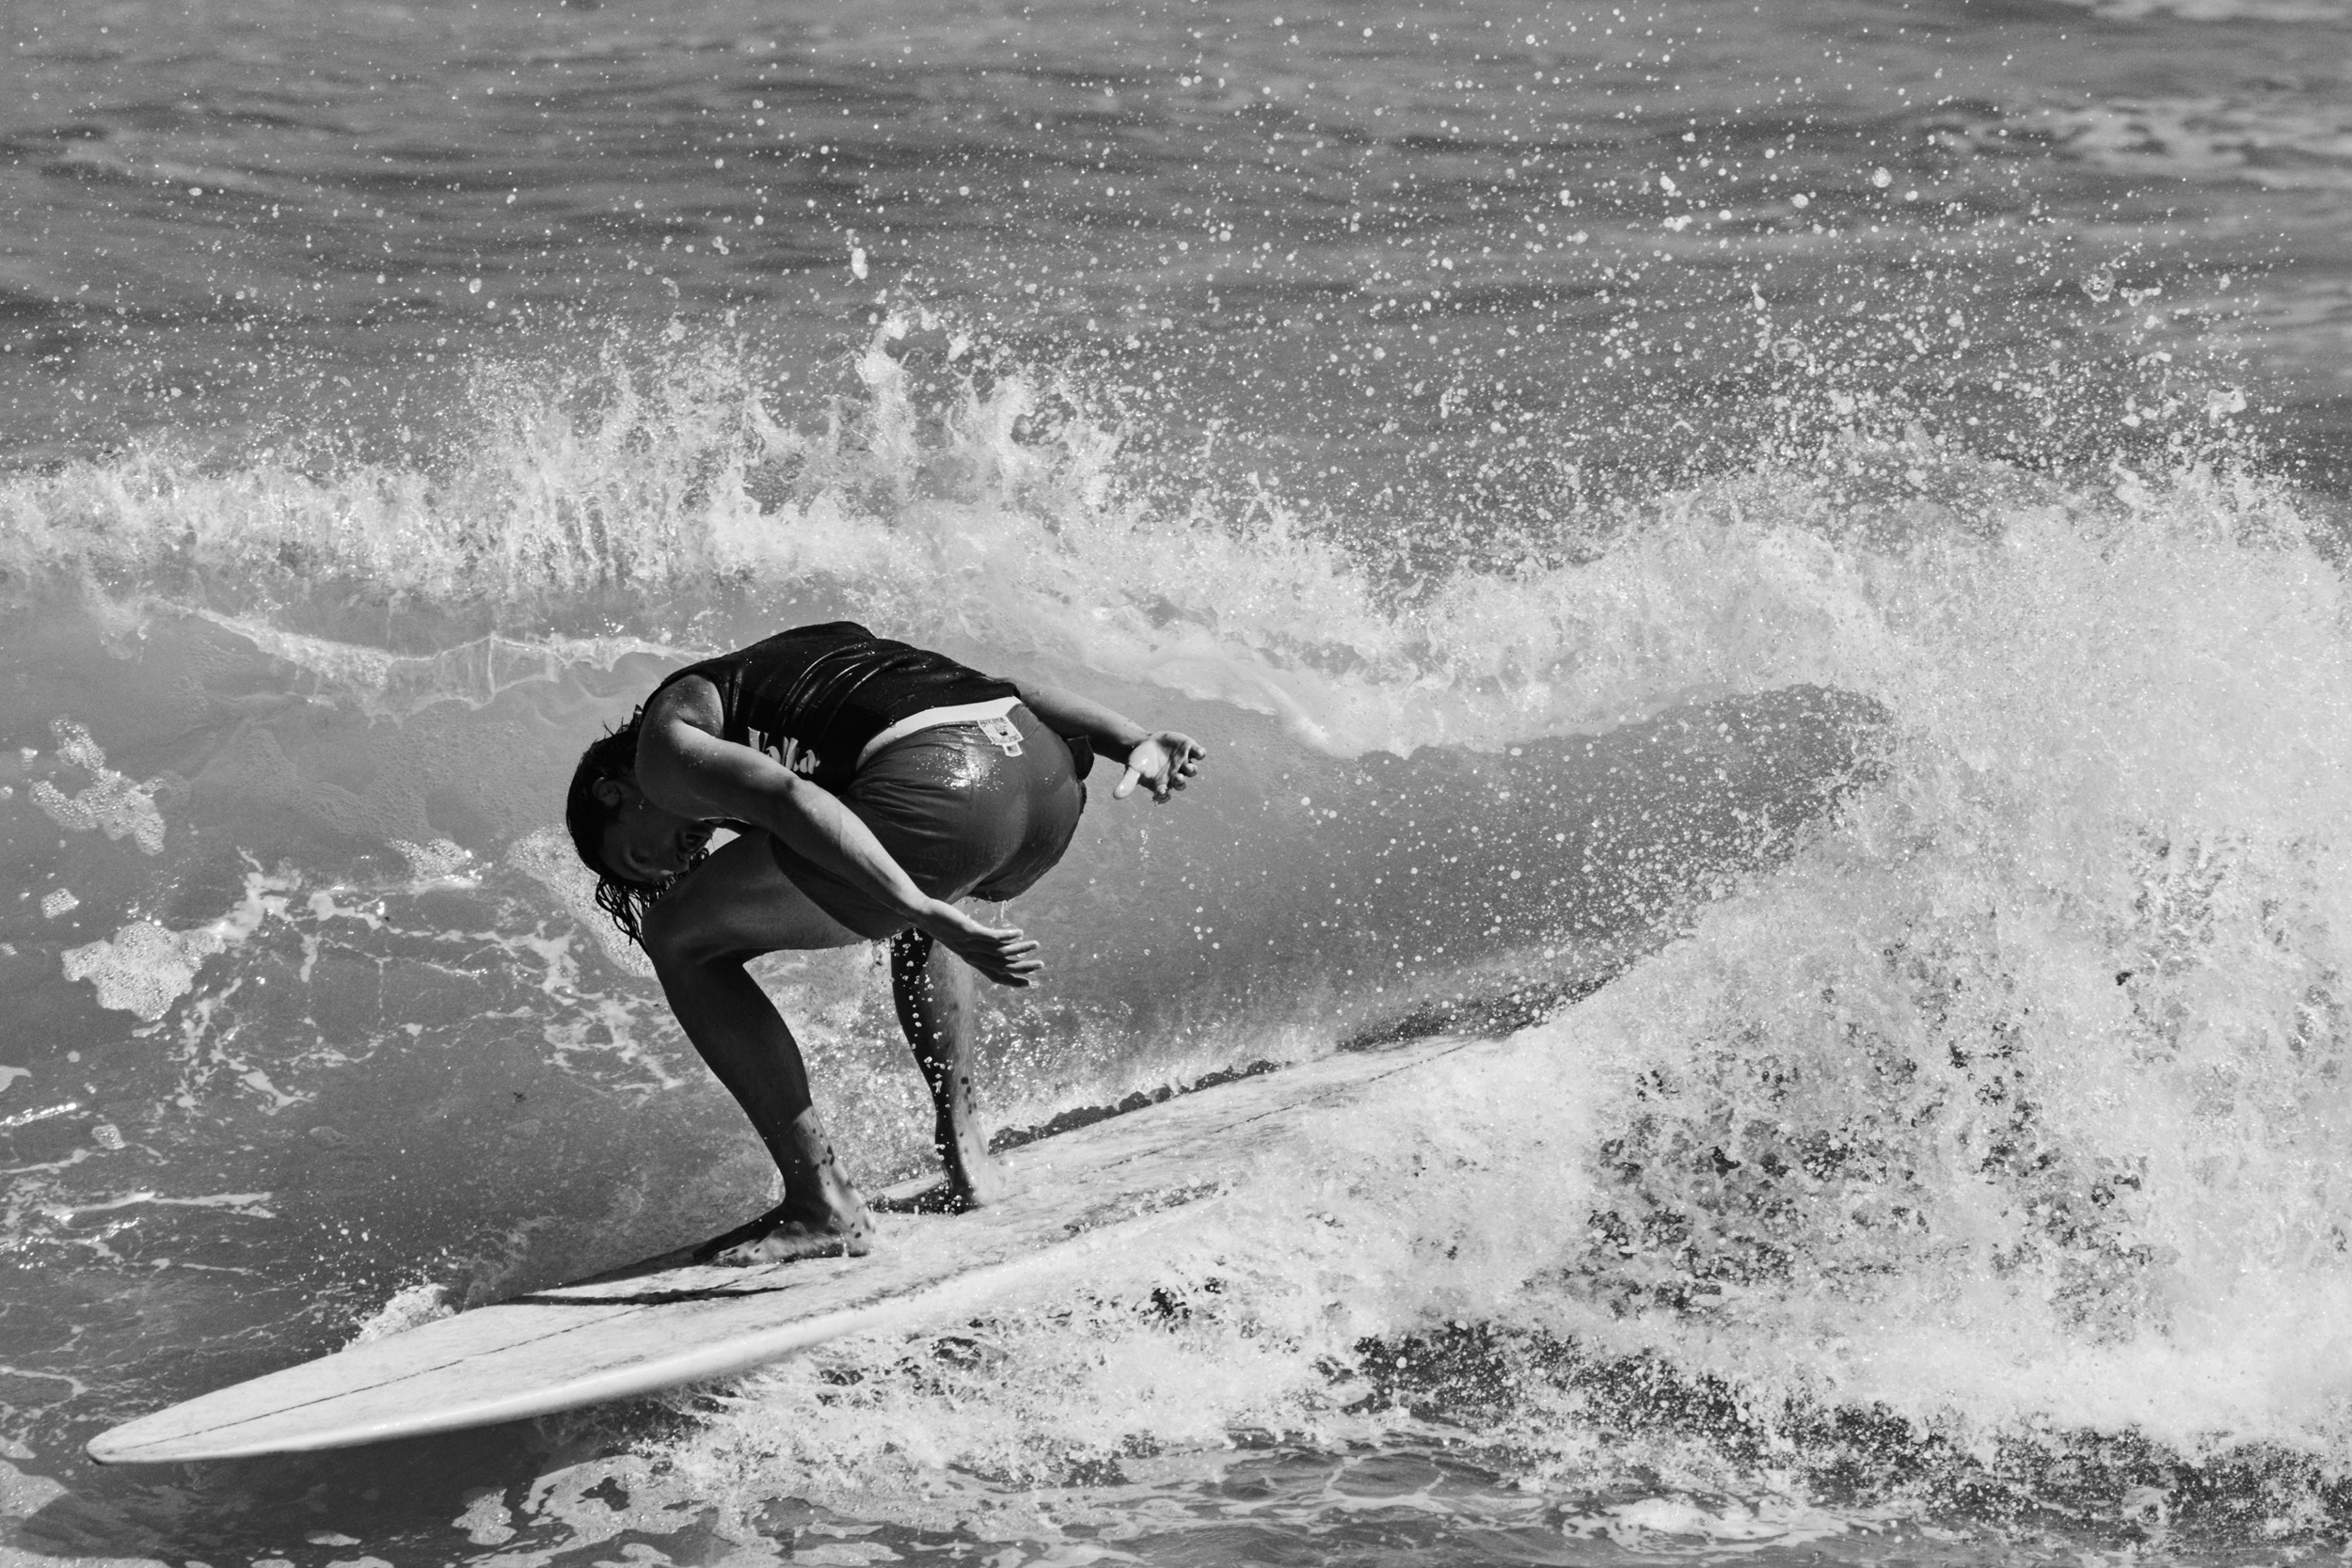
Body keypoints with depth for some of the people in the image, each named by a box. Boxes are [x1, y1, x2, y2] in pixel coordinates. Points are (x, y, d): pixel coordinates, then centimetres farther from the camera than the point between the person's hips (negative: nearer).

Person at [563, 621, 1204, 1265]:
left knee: (678, 940, 11)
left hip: (937, 794, -7)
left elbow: (789, 799, -7)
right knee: (917, 901, 41)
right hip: (1050, 776, 8)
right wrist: (1135, 744, 14)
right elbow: (1014, 689, 26)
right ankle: (965, 1153, 33)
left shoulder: (667, 742, 16)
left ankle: (821, 1205, 7)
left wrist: (927, 915, -17)